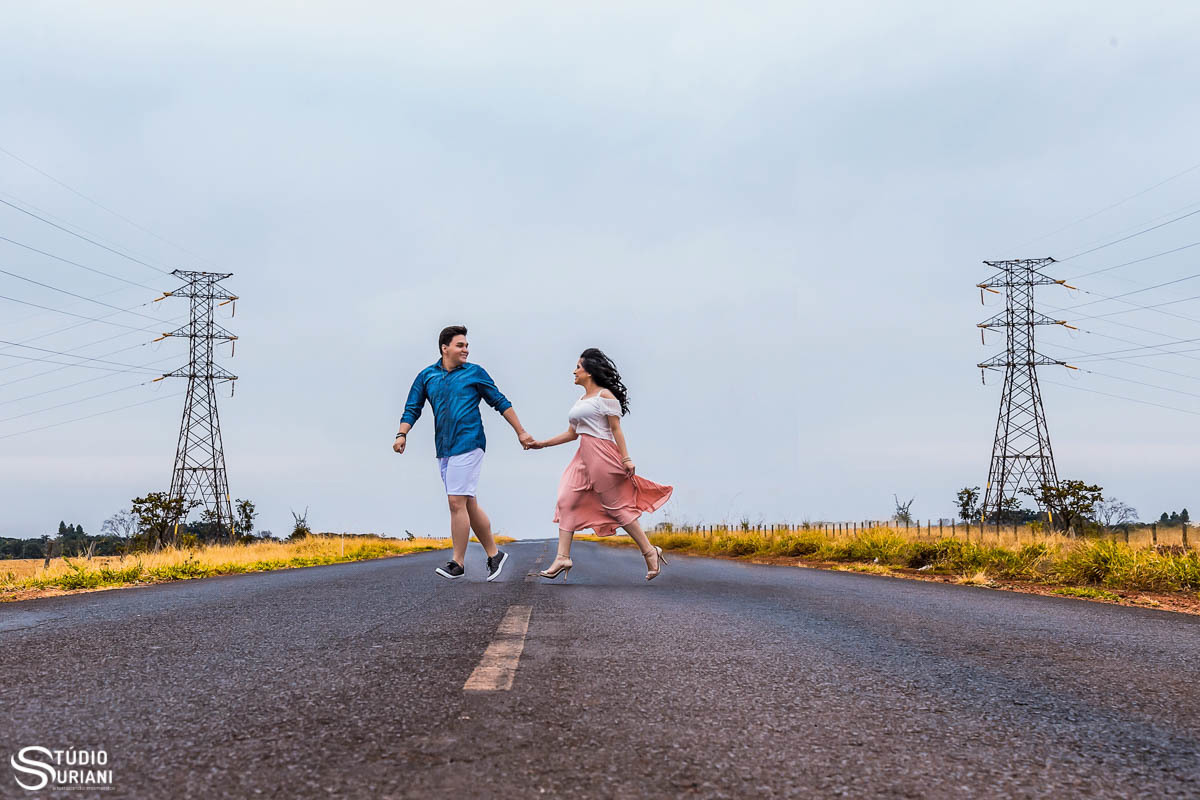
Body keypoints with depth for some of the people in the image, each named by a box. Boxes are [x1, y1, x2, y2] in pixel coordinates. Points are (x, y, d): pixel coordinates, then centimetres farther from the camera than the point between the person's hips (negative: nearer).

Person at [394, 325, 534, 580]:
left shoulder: (475, 373, 3)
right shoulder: (427, 376, 11)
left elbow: (501, 403, 8)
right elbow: (412, 409, 11)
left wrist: (521, 432, 6)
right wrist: (402, 434, -6)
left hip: (468, 444, -5)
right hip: (444, 449, 5)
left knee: (457, 502, -12)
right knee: (469, 504, 9)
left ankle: (457, 563, -8)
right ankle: (494, 554, 19)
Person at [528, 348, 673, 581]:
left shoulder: (605, 395, -5)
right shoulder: (581, 401, 18)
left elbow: (616, 429, -9)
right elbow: (572, 433, 23)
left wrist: (626, 459, -14)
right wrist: (542, 444, 21)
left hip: (602, 454, -9)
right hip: (584, 457, 9)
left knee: (616, 506, -5)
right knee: (566, 501, -2)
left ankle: (650, 552, 6)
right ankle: (562, 558, -3)